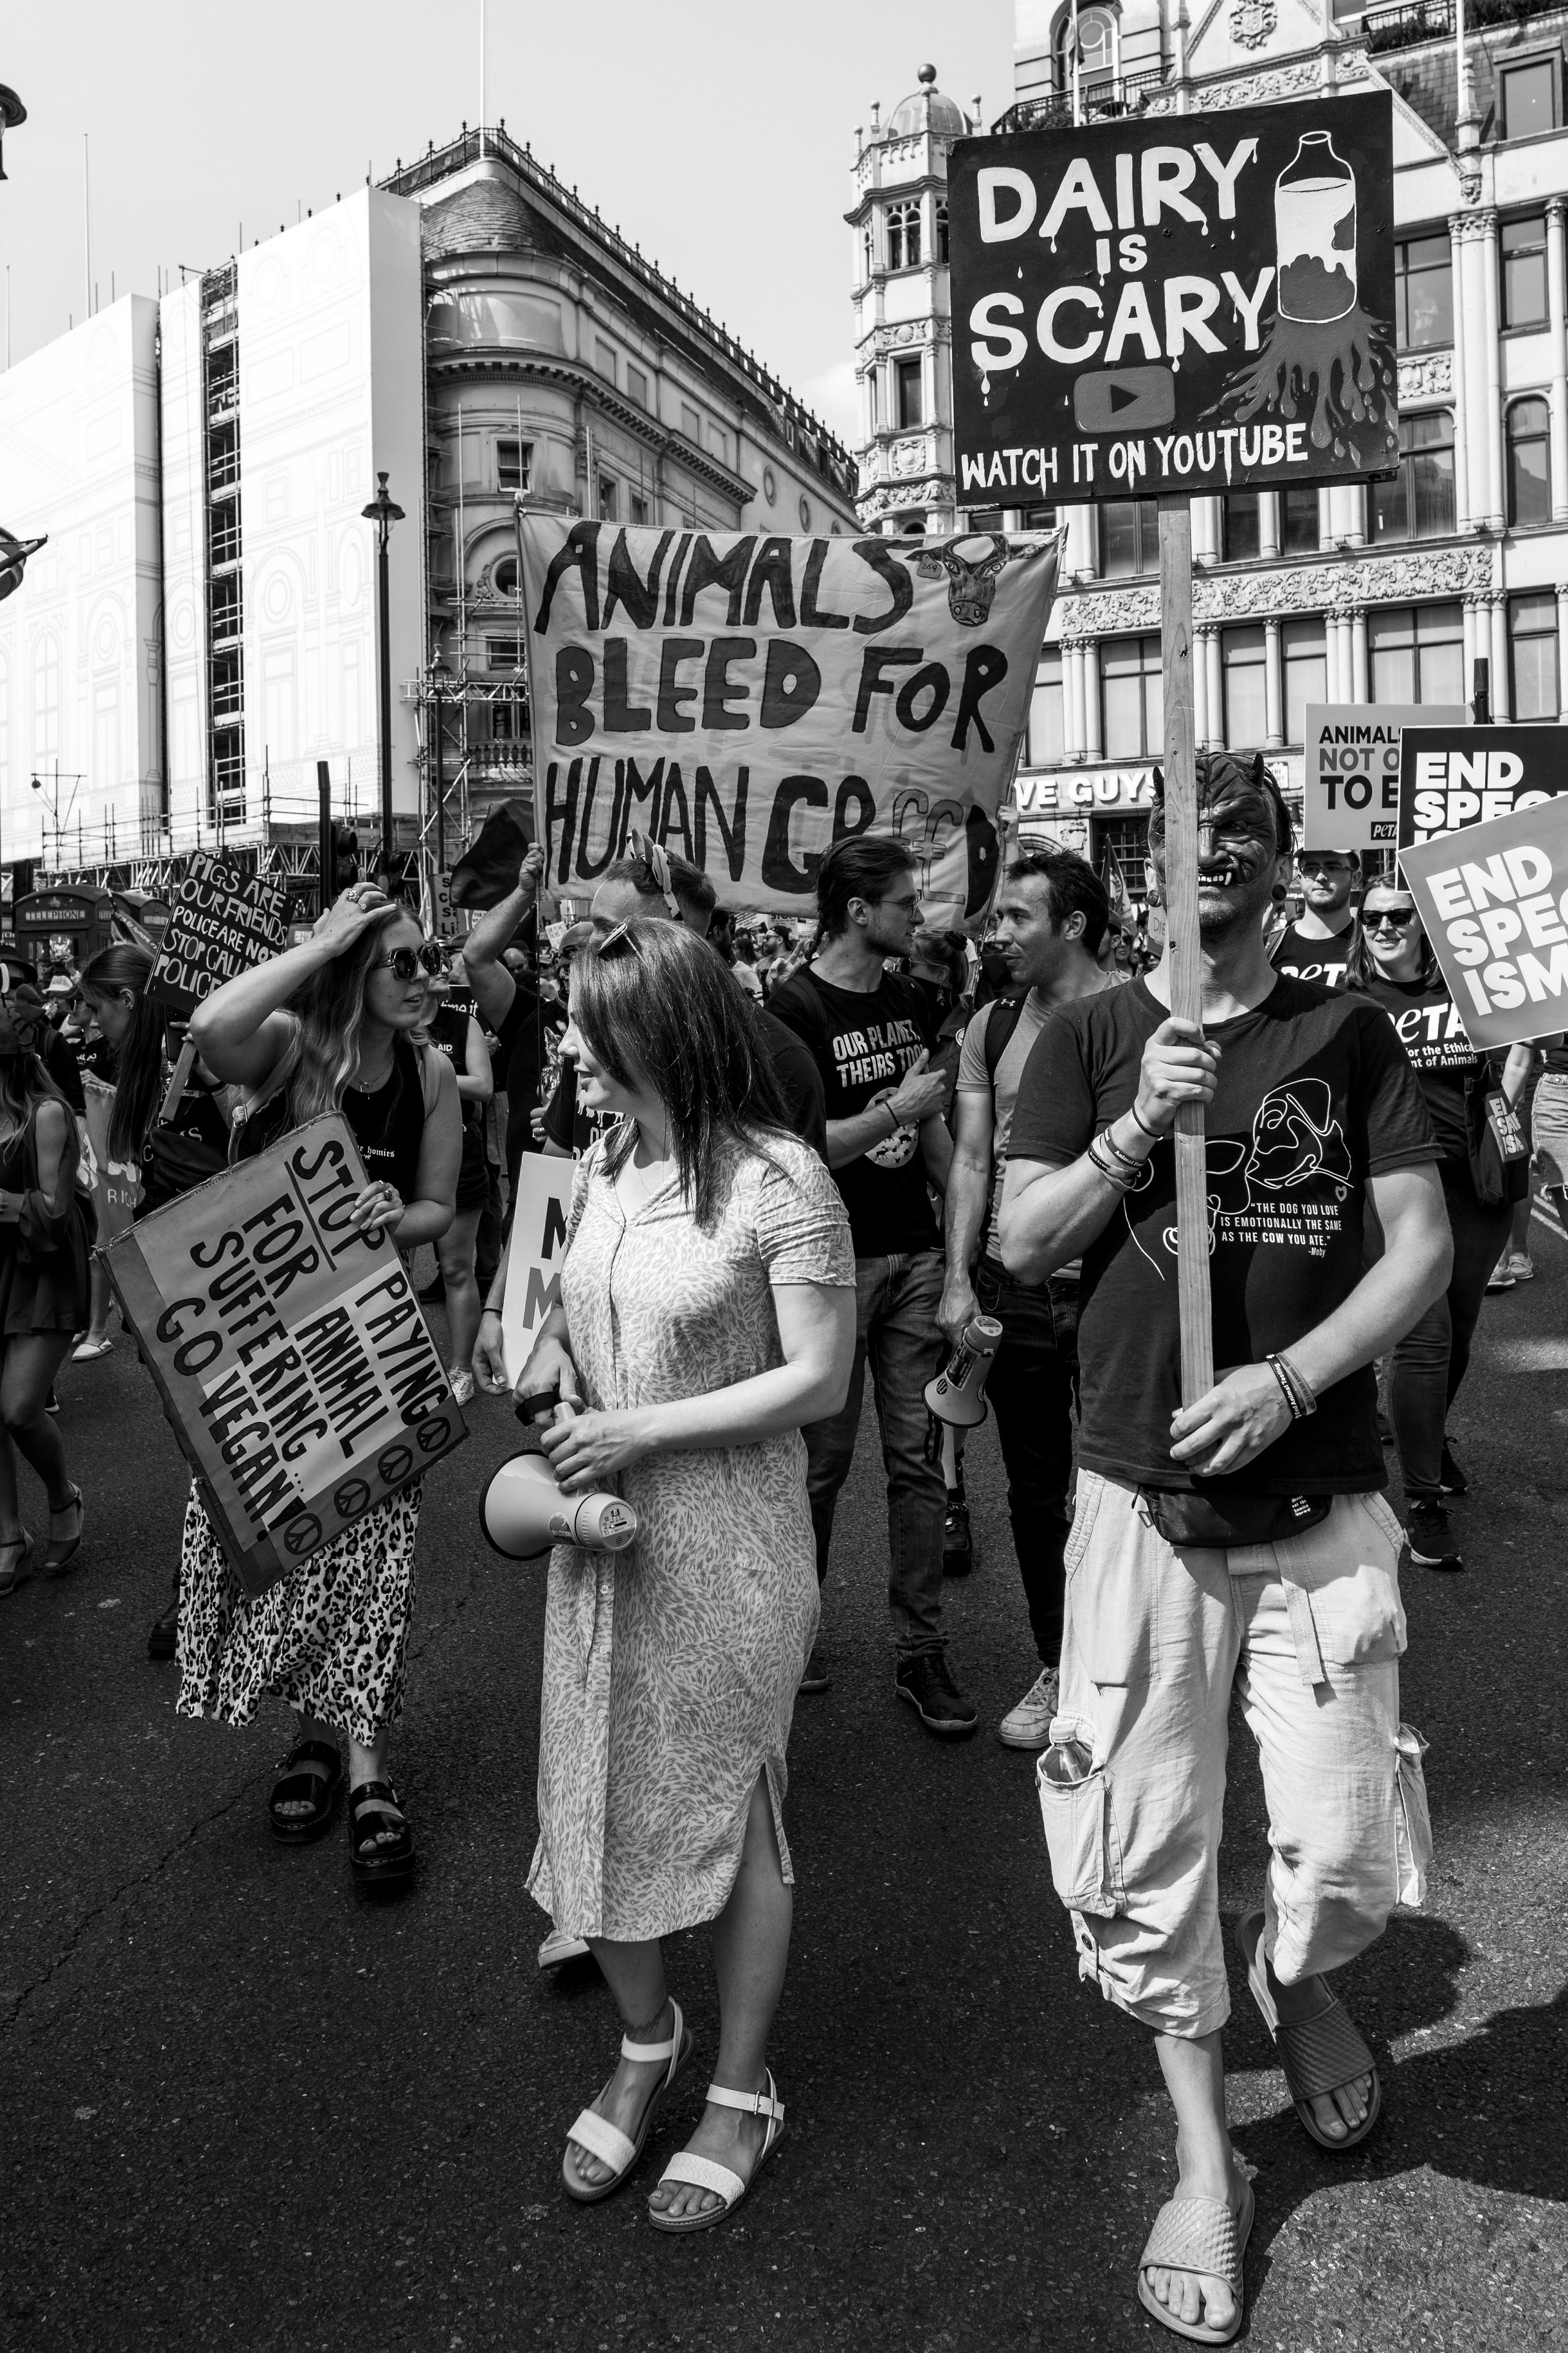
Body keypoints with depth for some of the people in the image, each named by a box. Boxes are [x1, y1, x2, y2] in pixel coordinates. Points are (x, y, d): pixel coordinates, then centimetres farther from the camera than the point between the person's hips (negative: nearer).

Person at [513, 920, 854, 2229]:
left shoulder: (780, 1181, -18)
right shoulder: (603, 1165, 3)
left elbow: (818, 1382, -17)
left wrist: (640, 1432, -18)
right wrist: (548, 1357, -2)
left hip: (727, 1542, -6)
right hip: (601, 1531, 6)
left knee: (730, 1807, 11)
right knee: (600, 1793, 16)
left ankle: (743, 2094, 34)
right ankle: (646, 2042, 43)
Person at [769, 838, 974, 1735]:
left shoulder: (911, 1001, 11)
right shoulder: (794, 1009, -10)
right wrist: (897, 1110, -15)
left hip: (915, 1255, 6)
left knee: (919, 1457, 6)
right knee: (824, 1458, 5)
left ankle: (923, 1652, 15)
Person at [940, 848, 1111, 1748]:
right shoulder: (992, 1025, 7)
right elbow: (972, 1158, 7)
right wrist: (959, 1280, -1)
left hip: (1110, 1287, -4)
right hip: (1011, 1287, 5)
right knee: (1035, 1488, 14)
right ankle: (1056, 1669, 30)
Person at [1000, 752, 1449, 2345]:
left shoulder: (1348, 1035, 6)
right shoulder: (1091, 1038, 5)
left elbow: (1423, 1242, 0)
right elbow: (1020, 1244, 0)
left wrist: (1294, 1377, -13)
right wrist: (1138, 1127, -15)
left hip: (1321, 1506, 1)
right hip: (1144, 1497, 0)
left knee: (1347, 1859, 3)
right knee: (1147, 1850, 6)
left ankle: (1291, 1976, 41)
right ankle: (1204, 2164, 30)